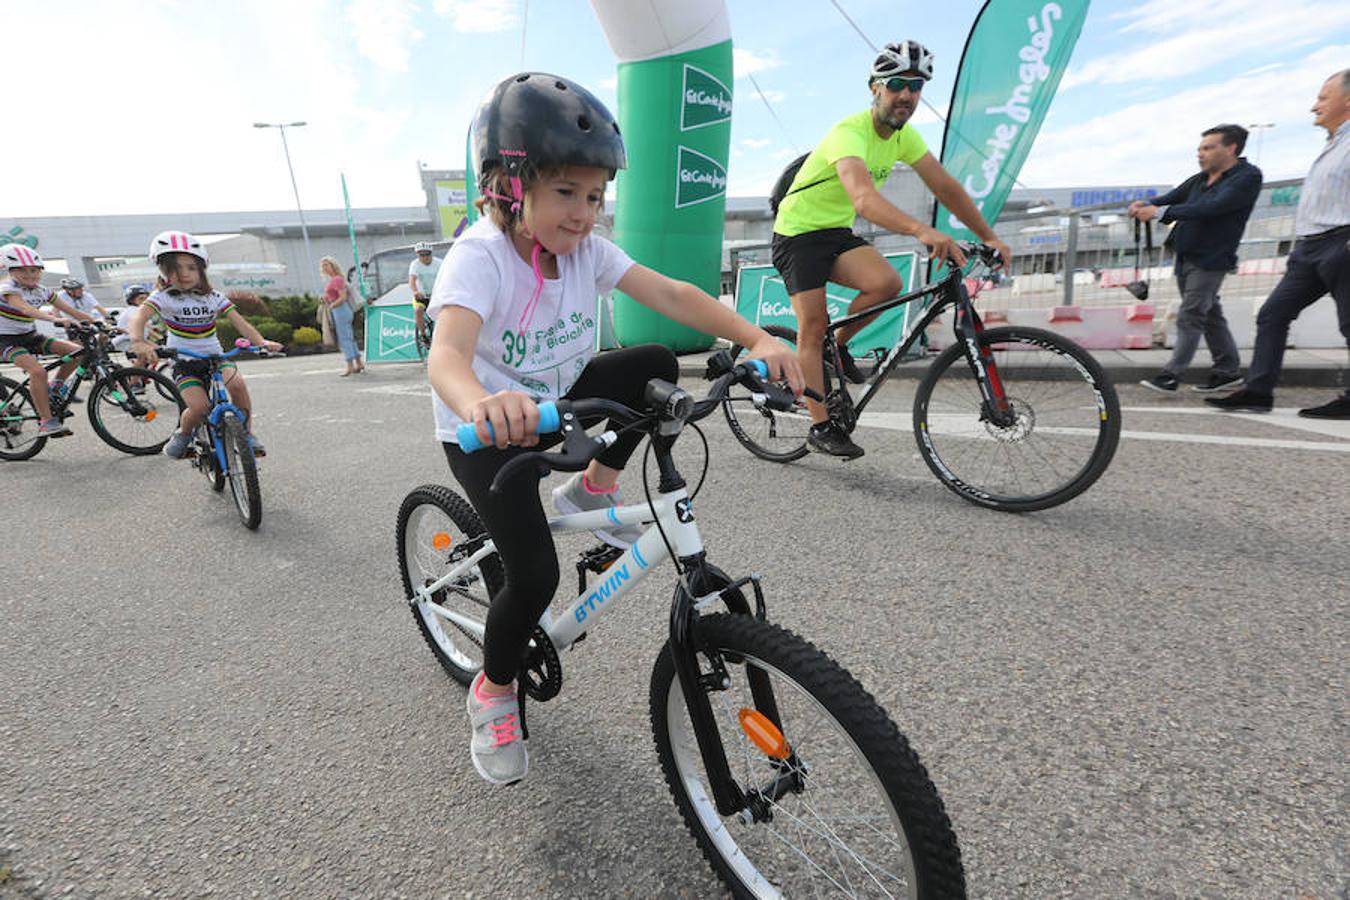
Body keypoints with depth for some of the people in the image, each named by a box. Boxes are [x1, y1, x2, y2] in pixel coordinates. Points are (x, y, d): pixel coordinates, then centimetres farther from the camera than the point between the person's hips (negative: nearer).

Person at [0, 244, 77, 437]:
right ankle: (46, 422, -25)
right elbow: (25, 309, -38)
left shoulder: (43, 291, 1)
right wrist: (54, 319, -55)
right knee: (38, 371, -30)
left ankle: (55, 388, 9)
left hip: (30, 336, 7)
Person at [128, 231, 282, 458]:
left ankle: (246, 432, -12)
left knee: (237, 383, -31)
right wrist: (138, 341, -47)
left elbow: (239, 322, -10)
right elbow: (139, 315, -25)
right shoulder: (163, 297, -8)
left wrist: (262, 342, -29)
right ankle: (183, 433, 13)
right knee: (199, 408, -22)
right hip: (184, 362, -1)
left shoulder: (213, 297, -1)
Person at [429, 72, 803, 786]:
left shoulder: (585, 250, -8)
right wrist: (483, 404, -67)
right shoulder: (479, 255, -25)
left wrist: (758, 339, -32)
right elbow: (446, 353, -43)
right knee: (535, 575, -16)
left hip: (555, 399, 6)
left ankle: (591, 489, 4)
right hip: (485, 430, -5)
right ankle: (493, 692, 16)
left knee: (657, 366, -17)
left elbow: (672, 295, -18)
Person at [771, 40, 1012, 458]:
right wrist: (922, 230, -56)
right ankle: (821, 427, -3)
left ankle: (838, 347, 6)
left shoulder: (905, 135, 1)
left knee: (887, 283, -21)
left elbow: (946, 186, 2)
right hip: (798, 234, -6)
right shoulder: (849, 133, -24)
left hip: (838, 232, 6)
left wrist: (989, 236, -6)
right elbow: (863, 197, -42)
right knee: (813, 327, -10)